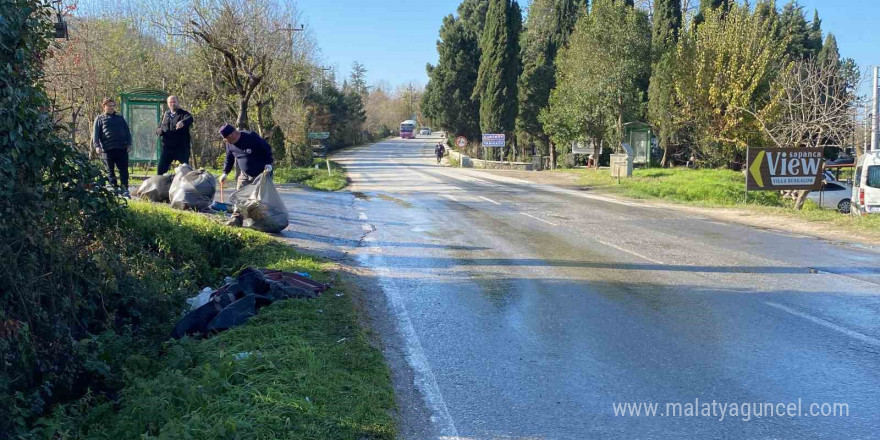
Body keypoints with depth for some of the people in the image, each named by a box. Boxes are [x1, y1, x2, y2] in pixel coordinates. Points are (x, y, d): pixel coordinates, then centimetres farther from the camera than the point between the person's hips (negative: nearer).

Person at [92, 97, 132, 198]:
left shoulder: (120, 118, 20)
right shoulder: (100, 119, 11)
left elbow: (127, 131, 17)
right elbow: (95, 133, 3)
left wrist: (129, 143, 3)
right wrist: (97, 145, -10)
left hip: (122, 148, 2)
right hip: (108, 148, -2)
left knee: (124, 170, -4)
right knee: (110, 170, 4)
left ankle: (125, 190, -3)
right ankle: (114, 189, 10)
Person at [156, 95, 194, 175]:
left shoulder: (183, 114, -1)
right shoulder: (165, 115, 15)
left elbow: (190, 119, -25)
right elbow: (158, 129, 19)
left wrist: (183, 122, -49)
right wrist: (160, 131, -7)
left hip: (181, 148, -4)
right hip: (167, 147, 4)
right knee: (161, 170, 4)